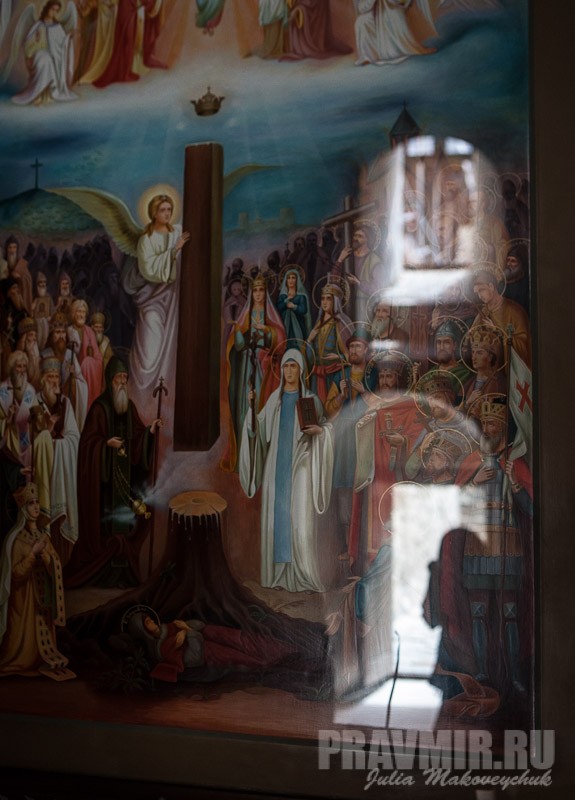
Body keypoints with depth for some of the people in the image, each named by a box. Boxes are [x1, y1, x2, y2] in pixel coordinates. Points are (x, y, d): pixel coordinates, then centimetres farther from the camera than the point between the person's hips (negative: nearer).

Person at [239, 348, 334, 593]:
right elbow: (259, 428, 7)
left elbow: (327, 426, 4)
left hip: (299, 466, -3)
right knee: (276, 518, 2)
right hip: (276, 466, 3)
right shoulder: (274, 398, 10)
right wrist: (252, 405, -8)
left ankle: (304, 576, -4)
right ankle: (278, 572, 10)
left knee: (301, 519, -9)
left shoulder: (311, 399, 1)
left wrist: (318, 430, -18)